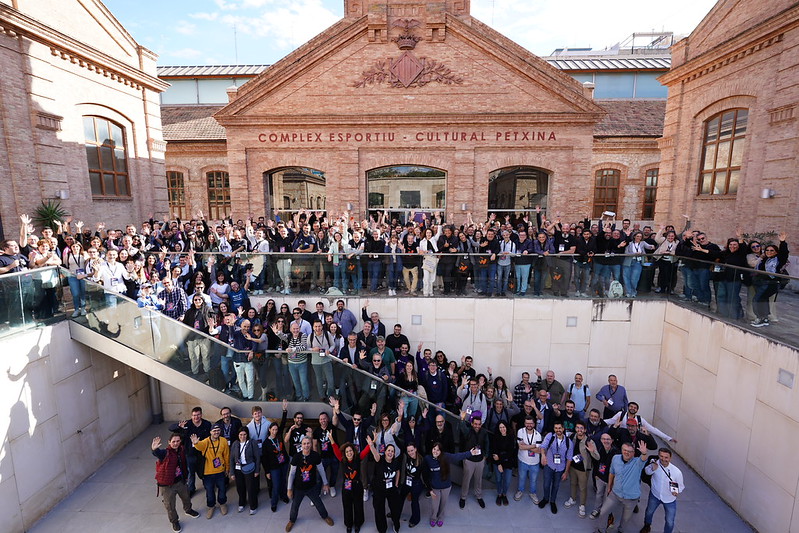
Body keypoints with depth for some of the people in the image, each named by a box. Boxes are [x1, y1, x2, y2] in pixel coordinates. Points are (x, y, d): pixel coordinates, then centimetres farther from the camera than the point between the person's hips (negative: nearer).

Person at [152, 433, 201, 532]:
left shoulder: (182, 450, -9)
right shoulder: (165, 453, -27)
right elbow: (157, 453, -53)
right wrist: (154, 449, -70)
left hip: (180, 481, 6)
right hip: (167, 485, -5)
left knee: (186, 497, 28)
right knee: (170, 505, 14)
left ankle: (188, 510, 59)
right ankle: (174, 521, 43)